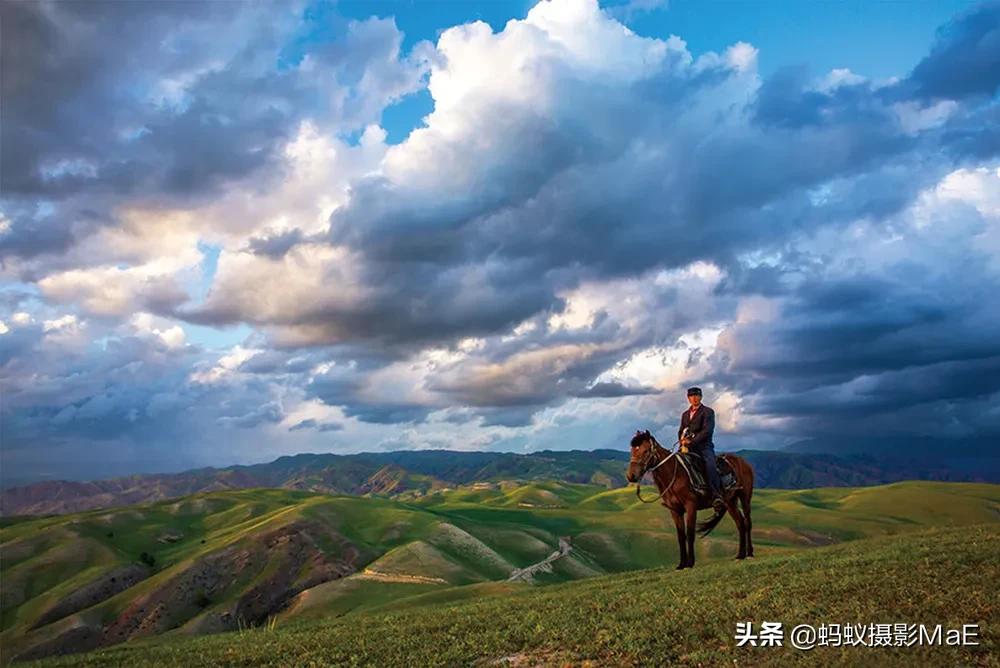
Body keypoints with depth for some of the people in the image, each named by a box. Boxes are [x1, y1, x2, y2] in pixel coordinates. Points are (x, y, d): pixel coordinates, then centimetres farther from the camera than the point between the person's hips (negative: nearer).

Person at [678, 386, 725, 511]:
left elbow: (707, 431, -10)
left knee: (710, 465, -32)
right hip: (688, 448, 6)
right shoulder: (685, 414, 22)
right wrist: (682, 439, -1)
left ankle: (717, 497, -34)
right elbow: (681, 431, 23)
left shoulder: (708, 412, 2)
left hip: (703, 446, -6)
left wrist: (691, 441, -19)